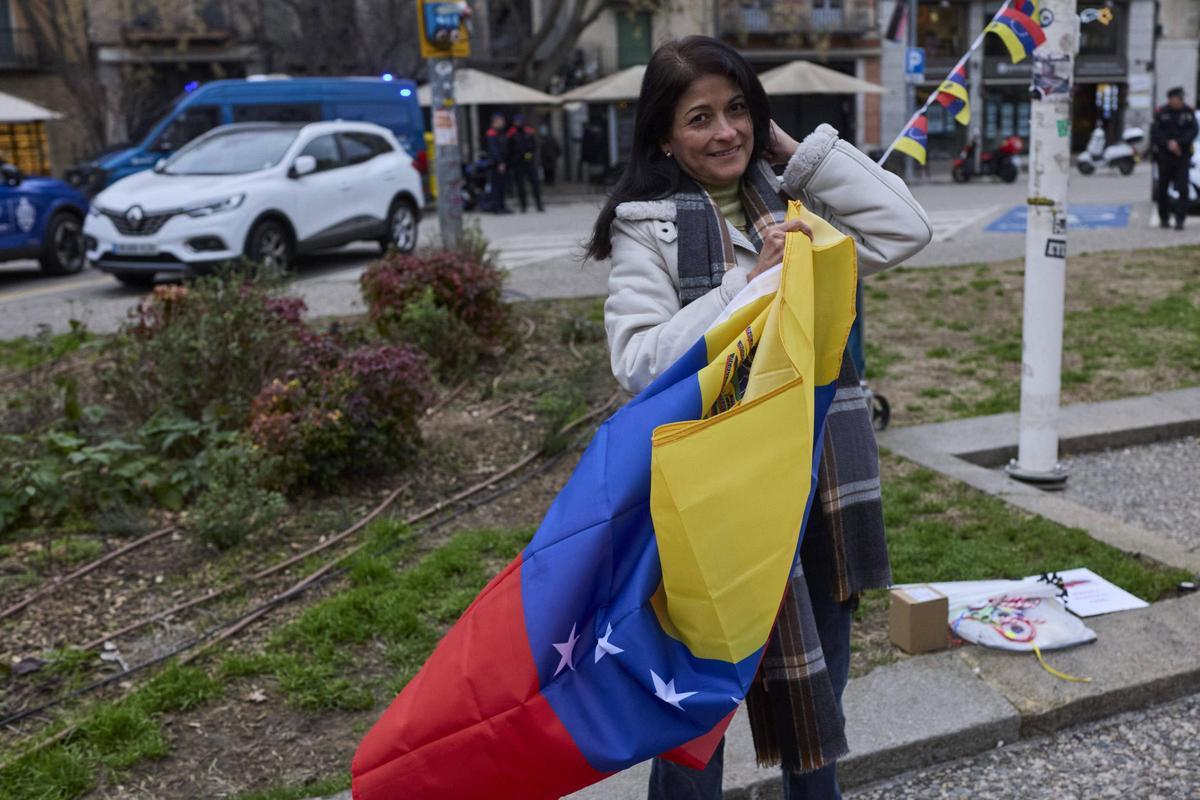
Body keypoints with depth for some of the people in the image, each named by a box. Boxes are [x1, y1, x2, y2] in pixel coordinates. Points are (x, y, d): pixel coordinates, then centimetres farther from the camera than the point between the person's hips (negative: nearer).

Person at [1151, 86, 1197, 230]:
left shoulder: (1188, 112, 3)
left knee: (1182, 188, -10)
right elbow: (1154, 133, -5)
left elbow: (1193, 132, -3)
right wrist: (1168, 144, -16)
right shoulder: (1161, 113, 0)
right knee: (1163, 188, 8)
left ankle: (1180, 219, -11)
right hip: (1165, 156, 0)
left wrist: (1178, 142, -17)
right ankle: (1164, 218, 22)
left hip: (1183, 155, 0)